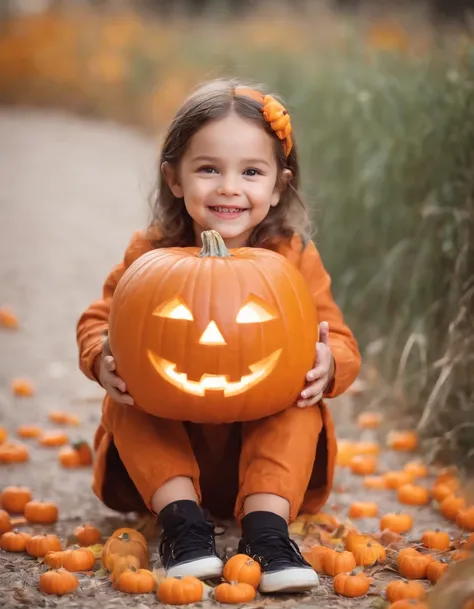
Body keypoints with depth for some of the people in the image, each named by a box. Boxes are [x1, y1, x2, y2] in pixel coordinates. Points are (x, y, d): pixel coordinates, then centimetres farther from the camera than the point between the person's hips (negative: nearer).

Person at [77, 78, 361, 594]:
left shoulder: (295, 260, -7)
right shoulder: (151, 255, -5)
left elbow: (338, 342, -5)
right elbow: (99, 319, 3)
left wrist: (328, 363, -31)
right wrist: (102, 358, -22)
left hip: (261, 433, -1)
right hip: (167, 436, 1)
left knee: (301, 409, -27)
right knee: (123, 407, -25)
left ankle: (265, 528, -32)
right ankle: (180, 517, -29)